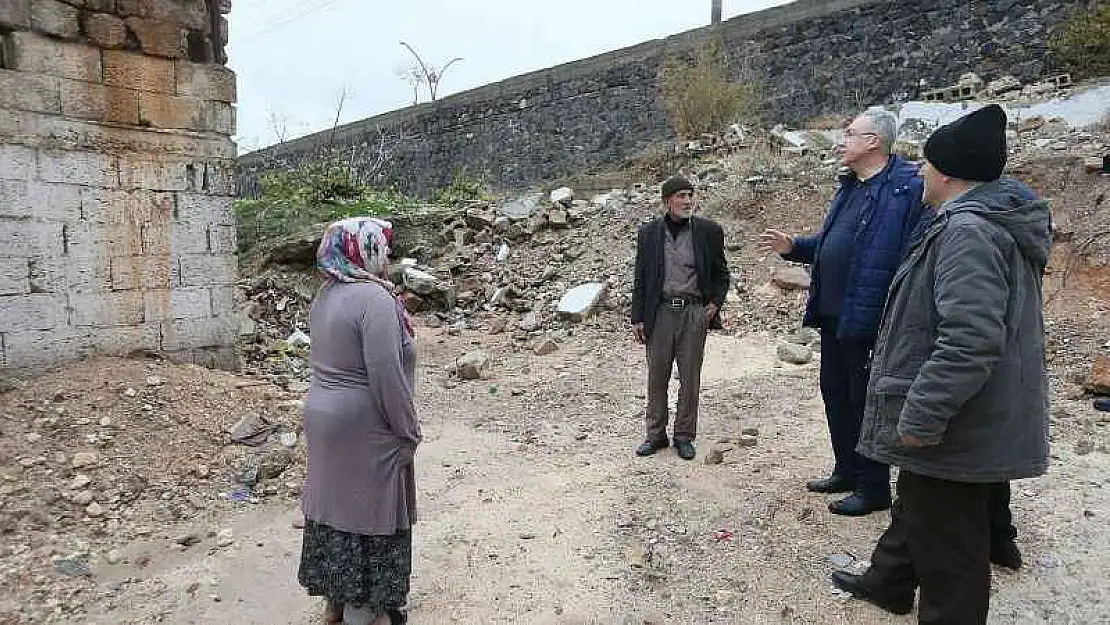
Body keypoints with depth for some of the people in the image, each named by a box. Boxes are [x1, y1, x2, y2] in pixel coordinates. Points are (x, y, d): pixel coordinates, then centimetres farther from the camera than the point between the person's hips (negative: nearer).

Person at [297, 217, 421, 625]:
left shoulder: (326, 295, 7)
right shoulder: (374, 297, -21)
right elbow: (386, 375, -24)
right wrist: (408, 431, -15)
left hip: (325, 417, 9)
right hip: (364, 428, -9)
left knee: (337, 503, 18)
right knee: (368, 512, 4)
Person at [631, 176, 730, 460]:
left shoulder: (708, 231, 2)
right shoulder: (648, 233, 4)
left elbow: (721, 273, 12)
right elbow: (640, 278, 7)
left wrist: (716, 302, -2)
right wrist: (638, 317, 3)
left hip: (694, 311, 0)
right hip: (660, 311, 1)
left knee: (690, 377, 6)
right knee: (657, 376, 7)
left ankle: (684, 435, 19)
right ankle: (656, 434, 21)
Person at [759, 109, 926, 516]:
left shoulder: (909, 186, -15)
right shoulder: (850, 187, 15)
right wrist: (793, 247, 8)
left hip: (868, 318, -9)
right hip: (833, 314, 9)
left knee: (865, 400, 2)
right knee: (835, 393, 17)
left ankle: (874, 488, 18)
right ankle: (847, 471, 33)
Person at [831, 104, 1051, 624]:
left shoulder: (968, 231, -24)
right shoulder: (996, 220, 9)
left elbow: (971, 339, -32)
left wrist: (921, 417, -26)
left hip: (954, 432, -11)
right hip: (979, 419, 11)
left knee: (946, 539, 4)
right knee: (917, 508, 27)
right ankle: (887, 582, 47)